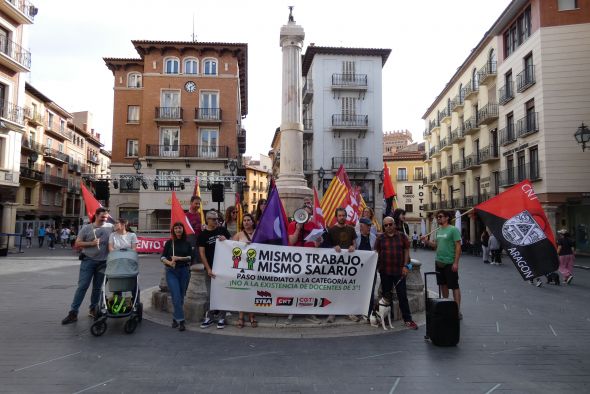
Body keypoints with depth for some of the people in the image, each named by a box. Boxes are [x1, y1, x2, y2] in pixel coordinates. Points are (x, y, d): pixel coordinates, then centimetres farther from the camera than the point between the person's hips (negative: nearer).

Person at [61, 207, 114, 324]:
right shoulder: (87, 228, -1)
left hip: (103, 262, 2)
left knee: (97, 287, 11)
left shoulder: (110, 227, 3)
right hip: (88, 261, -2)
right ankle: (73, 313, -1)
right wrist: (91, 243, -14)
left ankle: (93, 310, 25)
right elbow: (77, 243, -1)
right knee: (82, 286, -5)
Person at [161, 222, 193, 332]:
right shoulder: (169, 243, 4)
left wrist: (179, 258, -14)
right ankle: (181, 321, -8)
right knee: (176, 296, -11)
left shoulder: (187, 243, 6)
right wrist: (169, 262, -17)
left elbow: (191, 257, -1)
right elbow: (162, 257, 1)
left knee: (181, 296, 7)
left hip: (184, 271, 2)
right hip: (171, 272, -2)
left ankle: (175, 318, 24)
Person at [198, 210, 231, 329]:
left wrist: (225, 239, -11)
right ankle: (209, 317, 17)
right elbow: (202, 253, -5)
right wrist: (208, 269, -12)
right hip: (210, 268, -1)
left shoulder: (222, 230, 5)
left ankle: (222, 318, 13)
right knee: (210, 294, 5)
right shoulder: (203, 235, -1)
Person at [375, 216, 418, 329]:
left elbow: (406, 251, 4)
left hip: (399, 270, -1)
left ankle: (407, 319, 7)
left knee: (402, 295, 0)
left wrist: (405, 266, -4)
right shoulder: (380, 238, 5)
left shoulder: (401, 236, 3)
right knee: (386, 295, 10)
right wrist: (376, 267, 3)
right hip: (385, 271, 1)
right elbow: (376, 253, 8)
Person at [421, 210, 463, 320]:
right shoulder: (438, 230, 12)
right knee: (443, 285, 16)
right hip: (439, 262, 8)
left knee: (454, 286, -2)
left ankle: (457, 310, 2)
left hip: (450, 263, -8)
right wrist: (427, 241, 1)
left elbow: (458, 246, -14)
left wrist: (456, 263, -19)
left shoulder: (453, 230, -11)